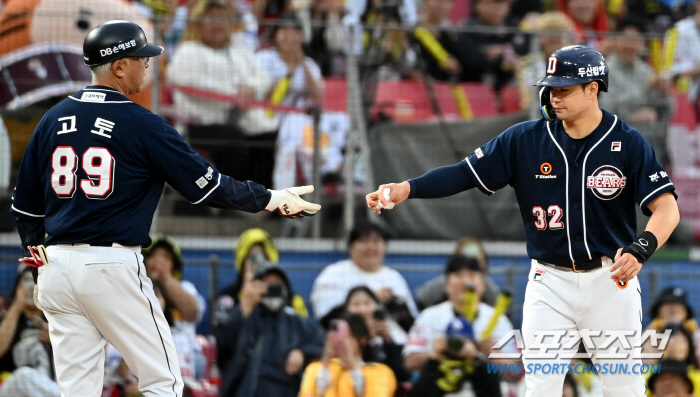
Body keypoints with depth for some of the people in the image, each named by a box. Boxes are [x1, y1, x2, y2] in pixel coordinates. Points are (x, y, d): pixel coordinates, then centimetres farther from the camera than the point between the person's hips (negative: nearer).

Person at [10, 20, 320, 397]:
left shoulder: (52, 120, 9)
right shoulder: (141, 124, -7)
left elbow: (25, 206, 14)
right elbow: (207, 186, -4)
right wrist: (272, 199, 8)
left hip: (57, 265, 6)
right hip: (112, 267, -6)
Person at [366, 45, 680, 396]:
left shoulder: (628, 144, -9)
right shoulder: (525, 140, -3)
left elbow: (666, 208, -16)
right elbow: (465, 173, -6)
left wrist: (640, 250, -36)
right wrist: (407, 189, -22)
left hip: (610, 279, -2)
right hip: (550, 283, 2)